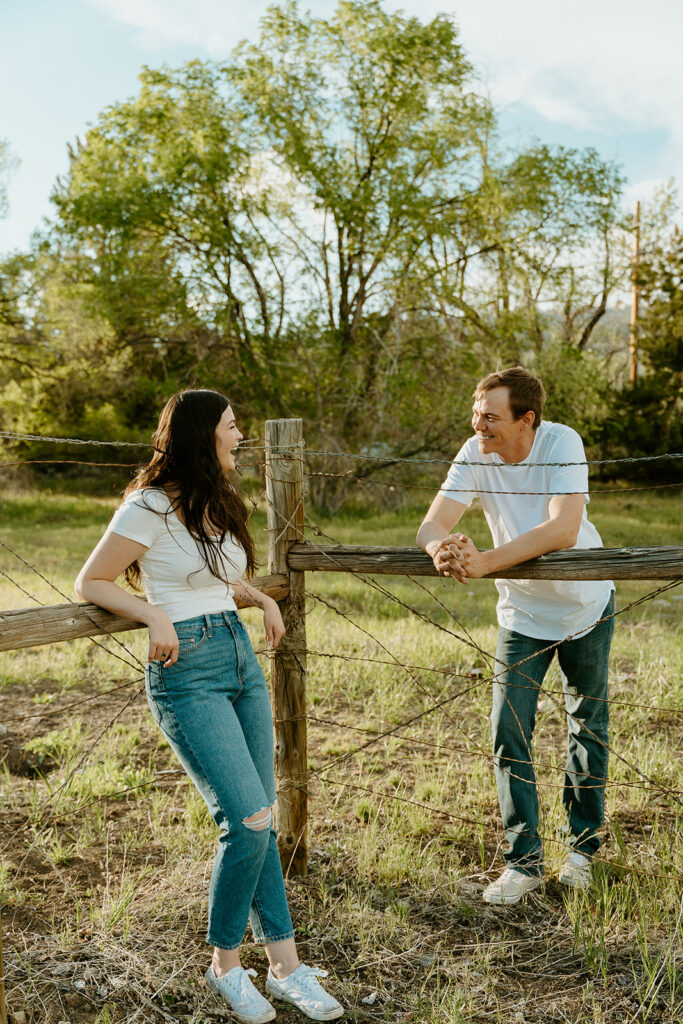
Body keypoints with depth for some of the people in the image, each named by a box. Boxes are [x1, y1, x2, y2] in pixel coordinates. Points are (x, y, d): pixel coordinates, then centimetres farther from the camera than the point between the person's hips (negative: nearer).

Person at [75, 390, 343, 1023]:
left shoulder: (219, 504, 14)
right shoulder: (151, 508, -10)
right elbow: (90, 583, -5)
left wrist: (264, 600, 11)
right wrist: (156, 615, -18)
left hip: (242, 658, 8)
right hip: (187, 672, -8)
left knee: (257, 822, 8)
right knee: (249, 818, -12)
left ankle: (285, 968, 17)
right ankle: (224, 965, 10)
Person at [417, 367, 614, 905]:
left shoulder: (562, 443, -26)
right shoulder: (475, 454, -16)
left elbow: (564, 529, -39)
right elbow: (431, 525, -21)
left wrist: (484, 562, -46)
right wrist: (442, 548, -45)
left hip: (586, 605, -2)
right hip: (521, 613, 2)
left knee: (588, 728, 12)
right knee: (509, 733, -3)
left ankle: (582, 848, 31)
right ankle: (524, 861, 11)